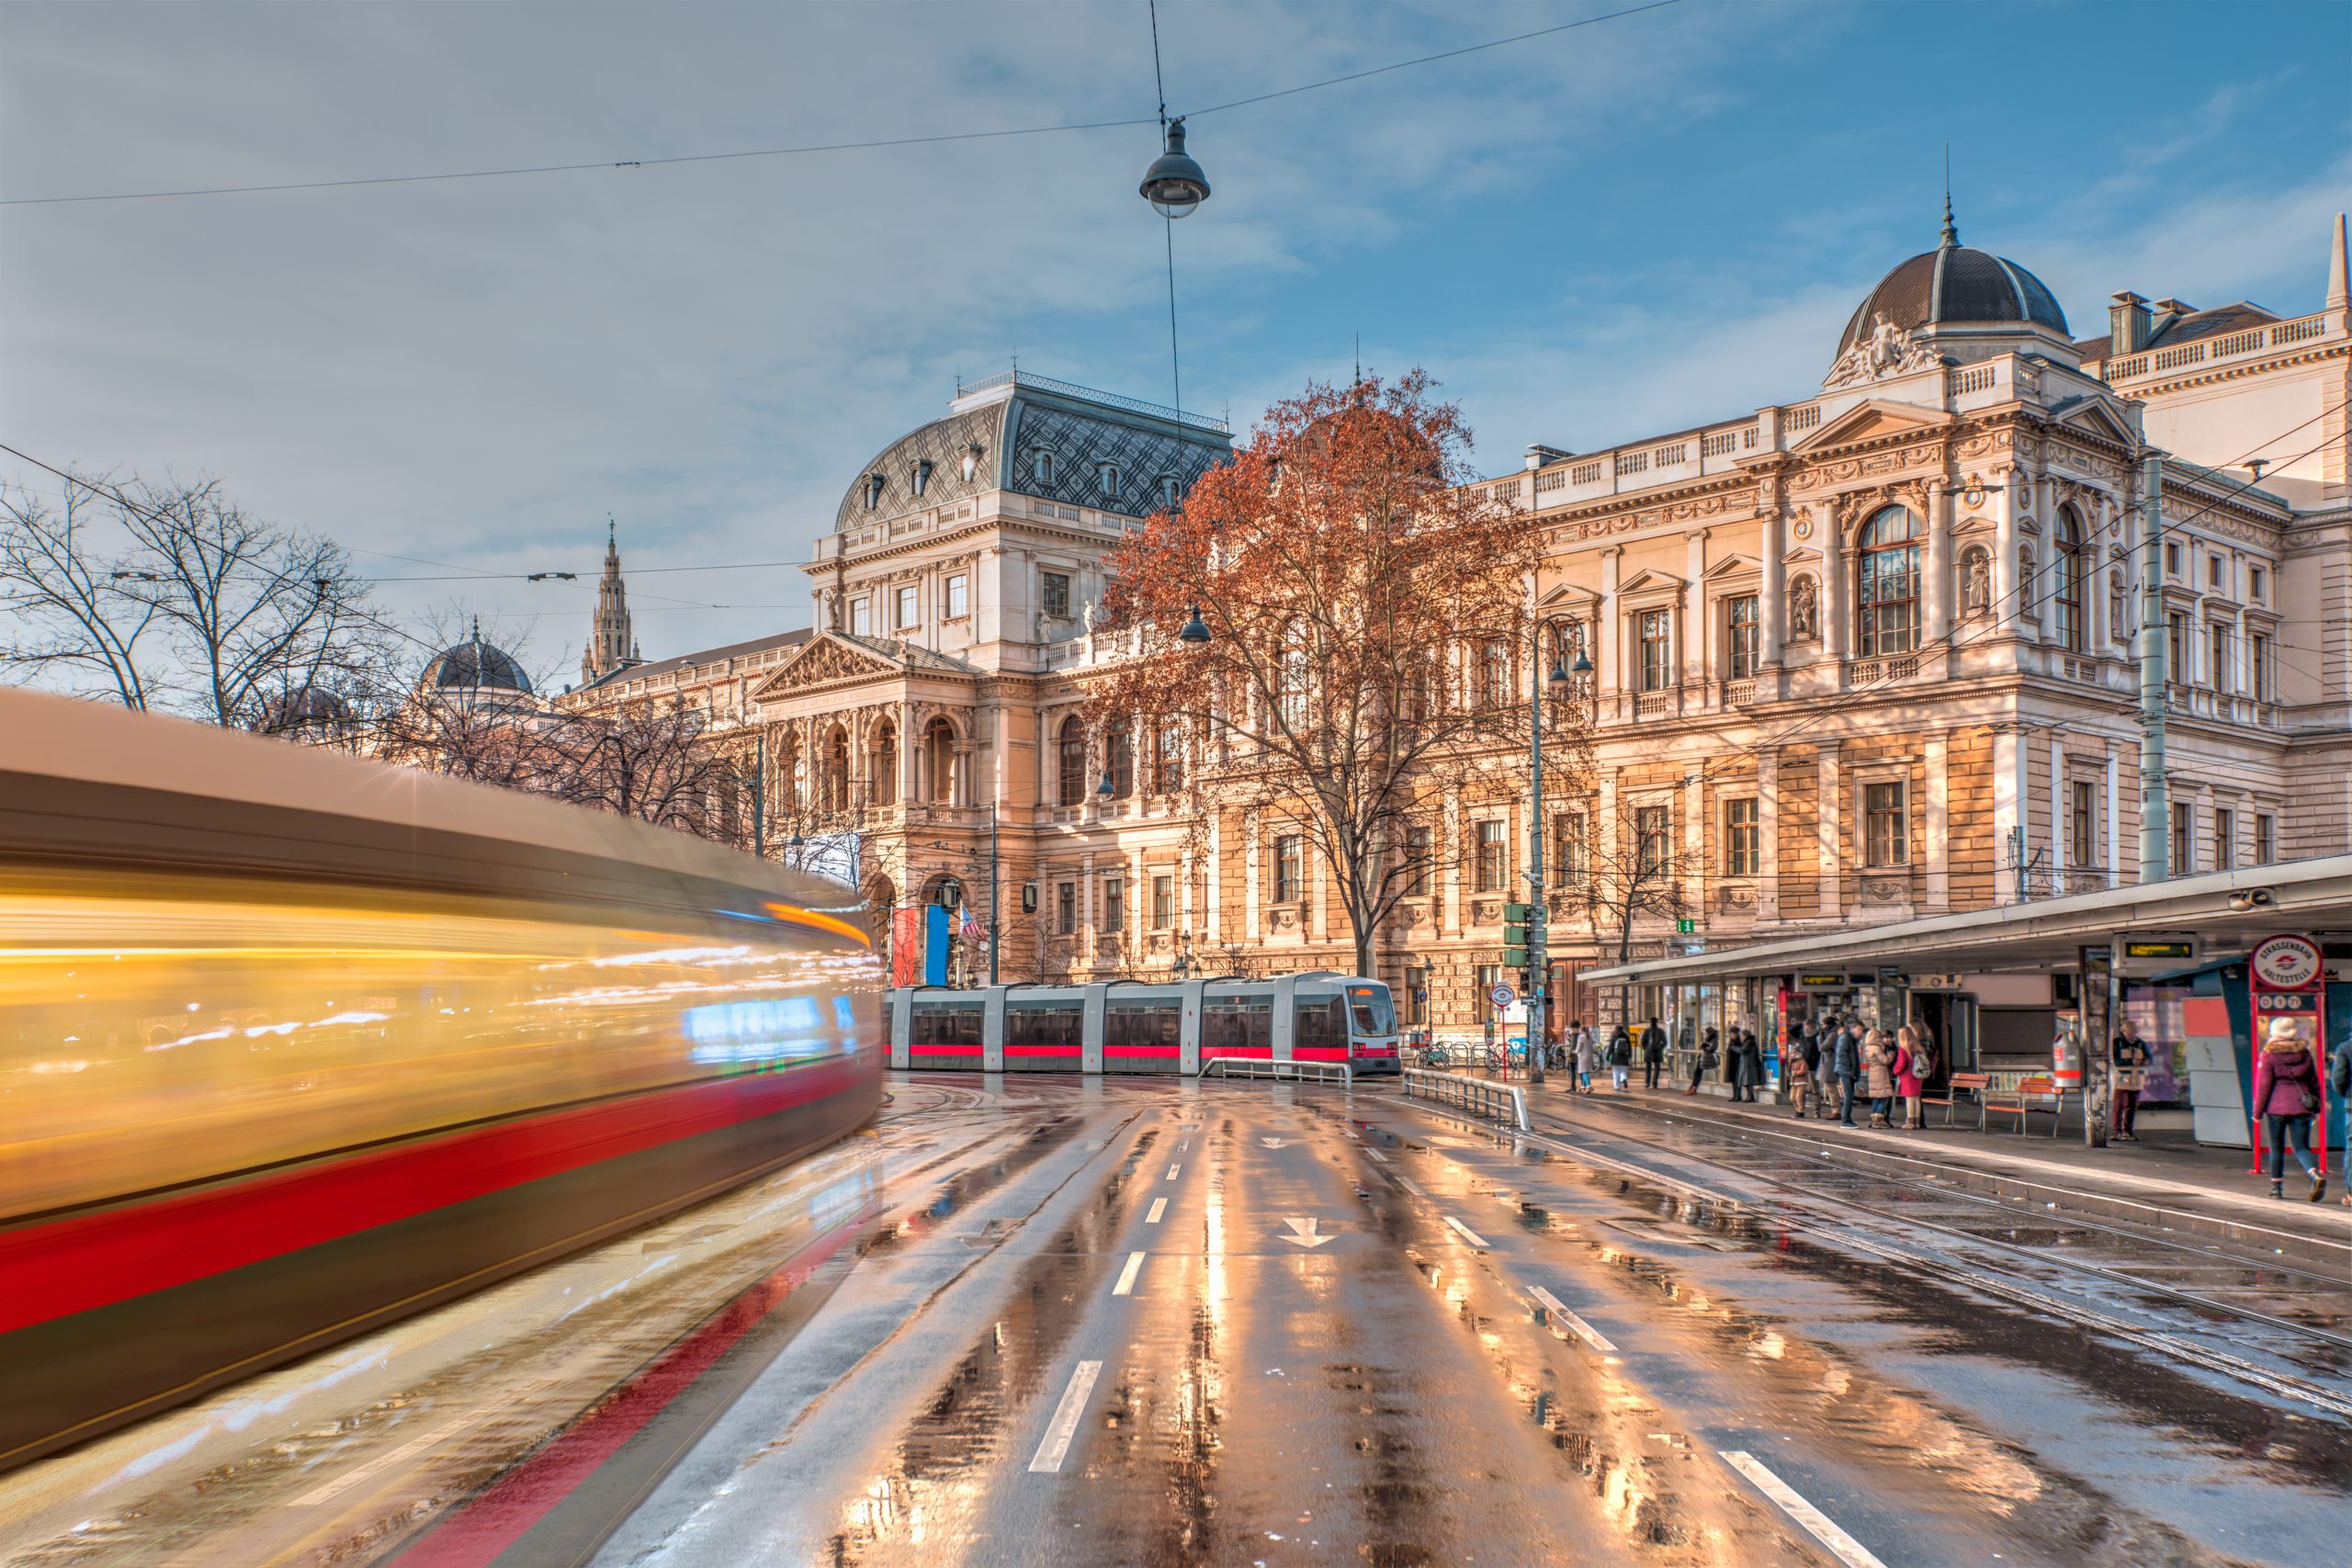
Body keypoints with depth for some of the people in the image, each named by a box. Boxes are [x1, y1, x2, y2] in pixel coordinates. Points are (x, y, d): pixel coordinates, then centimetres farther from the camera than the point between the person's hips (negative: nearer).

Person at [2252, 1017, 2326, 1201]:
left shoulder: (2268, 1055, -5)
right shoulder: (2305, 1053, 8)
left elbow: (2263, 1085, -6)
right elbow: (2314, 1082, 13)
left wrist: (2258, 1110, 1)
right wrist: (2315, 1107, 22)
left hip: (2277, 1107, -3)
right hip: (2301, 1107, 3)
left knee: (2277, 1148, 9)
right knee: (2301, 1147, 4)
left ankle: (2276, 1186, 13)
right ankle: (2315, 1175, -22)